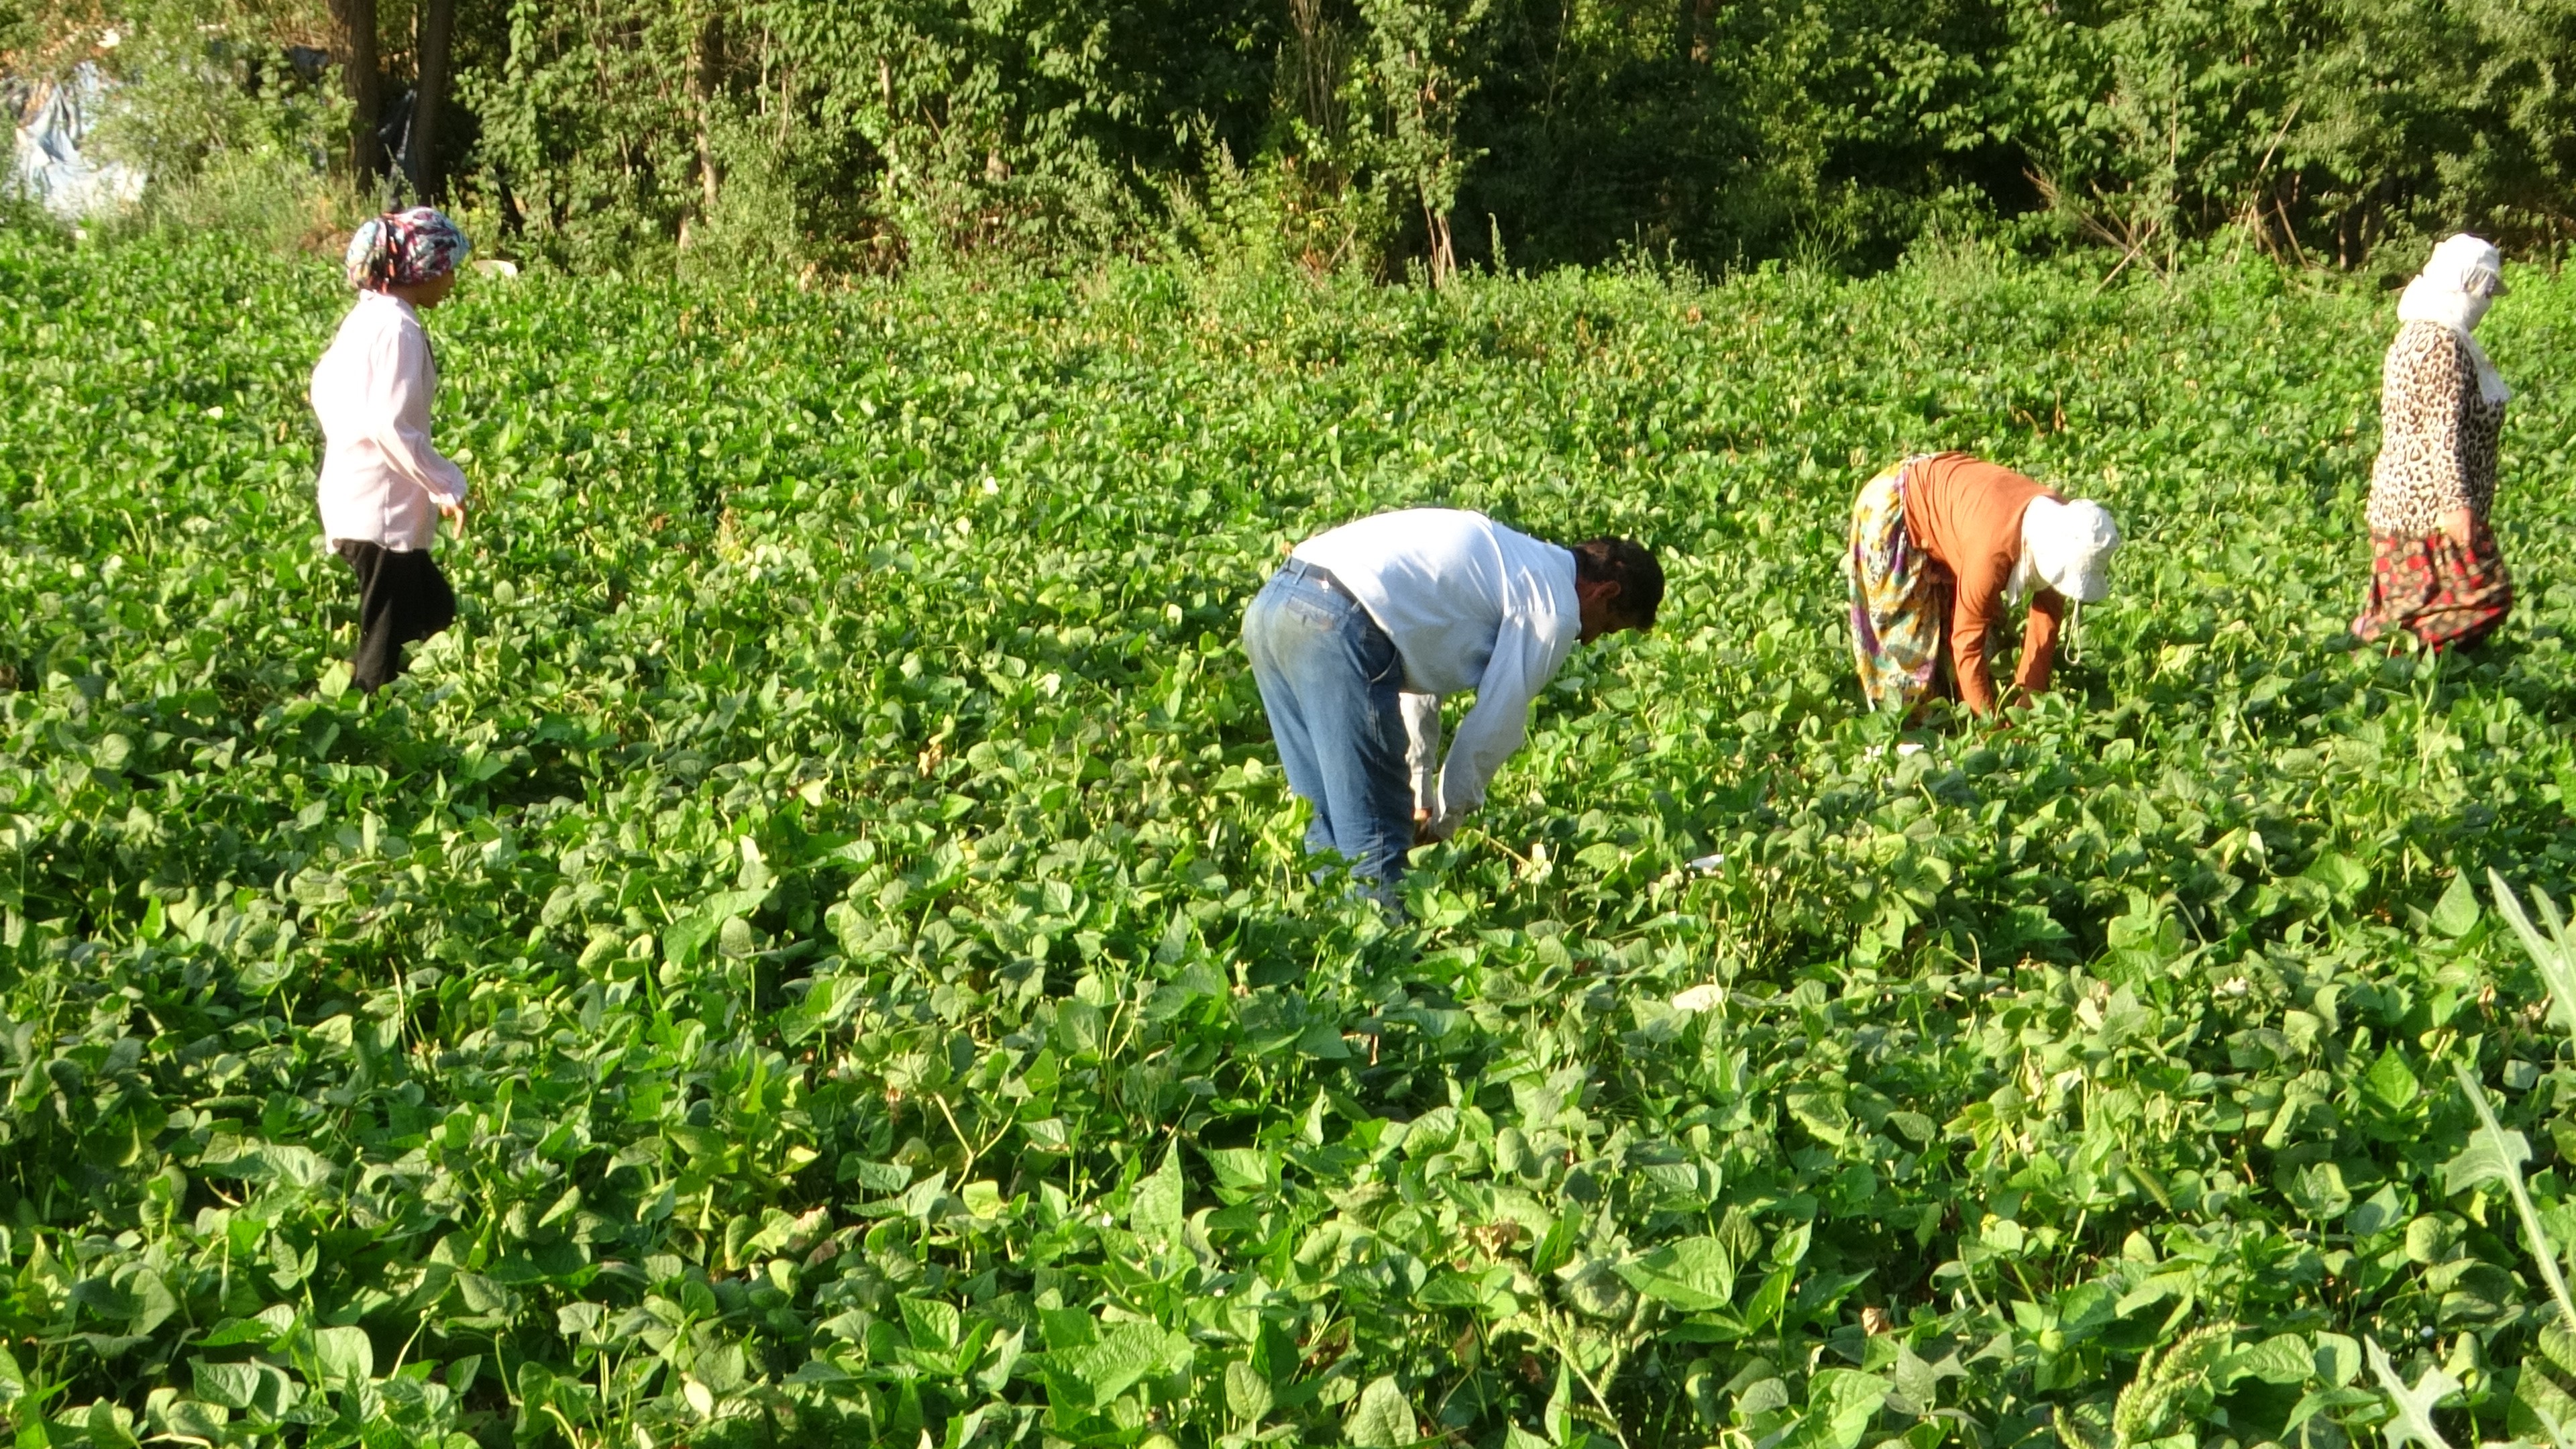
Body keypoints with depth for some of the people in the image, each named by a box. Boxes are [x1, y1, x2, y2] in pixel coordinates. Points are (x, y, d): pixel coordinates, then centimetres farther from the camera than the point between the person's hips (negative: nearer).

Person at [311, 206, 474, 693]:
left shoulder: (367, 317, 11)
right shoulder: (397, 328, -18)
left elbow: (323, 384, 21)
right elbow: (391, 426, -24)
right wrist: (447, 488, -16)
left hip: (351, 498, 10)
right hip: (381, 511, -10)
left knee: (434, 614, 17)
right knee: (384, 645, -2)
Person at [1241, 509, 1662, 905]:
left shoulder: (1510, 558, 31)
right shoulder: (1555, 605, 4)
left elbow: (1420, 678, 35)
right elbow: (1494, 723, 3)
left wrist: (1419, 799, 36)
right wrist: (1445, 818, 18)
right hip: (1340, 626, -10)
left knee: (1329, 827, 18)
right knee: (1374, 843, -2)